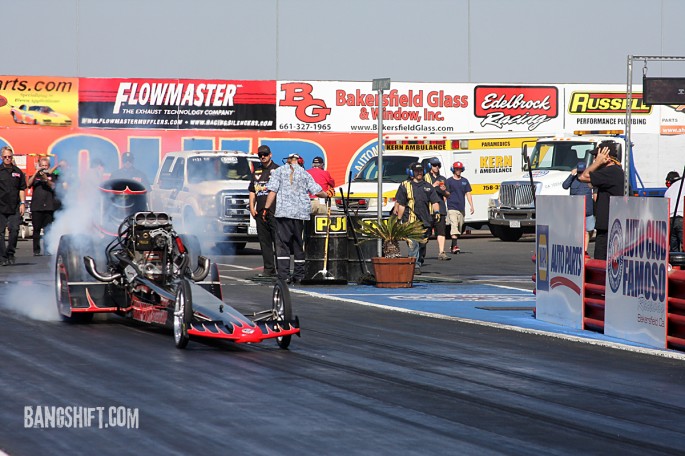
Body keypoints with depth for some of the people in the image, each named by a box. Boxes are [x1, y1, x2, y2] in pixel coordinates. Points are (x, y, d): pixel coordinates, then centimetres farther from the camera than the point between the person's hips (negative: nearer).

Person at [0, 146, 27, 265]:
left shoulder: (17, 172, 10)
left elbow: (22, 189, 14)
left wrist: (22, 203, 5)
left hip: (14, 207, 2)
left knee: (14, 230, -6)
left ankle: (10, 254, 9)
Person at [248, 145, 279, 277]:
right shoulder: (256, 171, 20)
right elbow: (252, 191, 21)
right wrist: (252, 207, 9)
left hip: (274, 210, -6)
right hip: (260, 211, 6)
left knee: (278, 240, -10)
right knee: (264, 241, 5)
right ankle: (268, 269, 8)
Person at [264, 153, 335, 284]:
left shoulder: (279, 171, 8)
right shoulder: (305, 174, 12)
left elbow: (273, 191, -1)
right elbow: (317, 191, 7)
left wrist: (266, 208, 0)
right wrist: (327, 195, 27)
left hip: (283, 212, -2)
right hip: (301, 213, 2)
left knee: (282, 243, -5)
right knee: (299, 244, 9)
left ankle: (283, 276, -15)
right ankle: (298, 276, 10)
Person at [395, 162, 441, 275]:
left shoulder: (428, 186, 17)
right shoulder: (405, 186, 7)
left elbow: (435, 201, 14)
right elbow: (401, 204, 5)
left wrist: (436, 212, -4)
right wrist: (399, 219, 0)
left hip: (425, 221, 4)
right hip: (411, 221, -4)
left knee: (423, 244, 9)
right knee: (413, 244, -14)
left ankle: (419, 263, 22)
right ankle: (415, 266, -17)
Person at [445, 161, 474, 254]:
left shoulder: (465, 181, 13)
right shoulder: (449, 181, 1)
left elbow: (468, 194, 12)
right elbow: (446, 194, 2)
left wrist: (471, 206, 4)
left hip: (461, 208, 5)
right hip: (452, 207, -5)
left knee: (460, 228, 10)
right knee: (454, 226, -18)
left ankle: (453, 246, 22)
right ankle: (455, 246, -25)